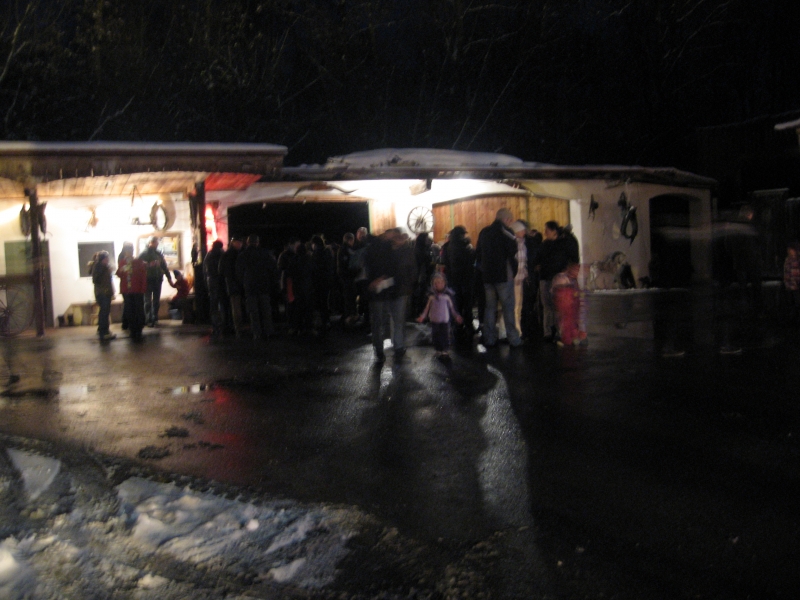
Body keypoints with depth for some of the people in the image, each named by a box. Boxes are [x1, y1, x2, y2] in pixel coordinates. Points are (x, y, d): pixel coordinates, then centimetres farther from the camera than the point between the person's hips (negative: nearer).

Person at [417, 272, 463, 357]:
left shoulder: (447, 296, -3)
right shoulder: (432, 296, 0)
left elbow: (452, 307, 6)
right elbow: (427, 308, 7)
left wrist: (456, 316, 8)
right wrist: (422, 316, 4)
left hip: (445, 320, -1)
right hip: (434, 320, 2)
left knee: (445, 334, -4)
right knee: (435, 335, 4)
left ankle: (446, 350, 5)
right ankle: (438, 350, 16)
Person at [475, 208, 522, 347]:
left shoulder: (484, 232, 10)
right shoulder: (506, 231, -9)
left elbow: (478, 253, 15)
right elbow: (513, 252, -13)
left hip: (487, 275, 6)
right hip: (504, 275, -6)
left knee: (490, 307, 11)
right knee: (508, 307, -1)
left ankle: (489, 339, 12)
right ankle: (513, 339, 0)